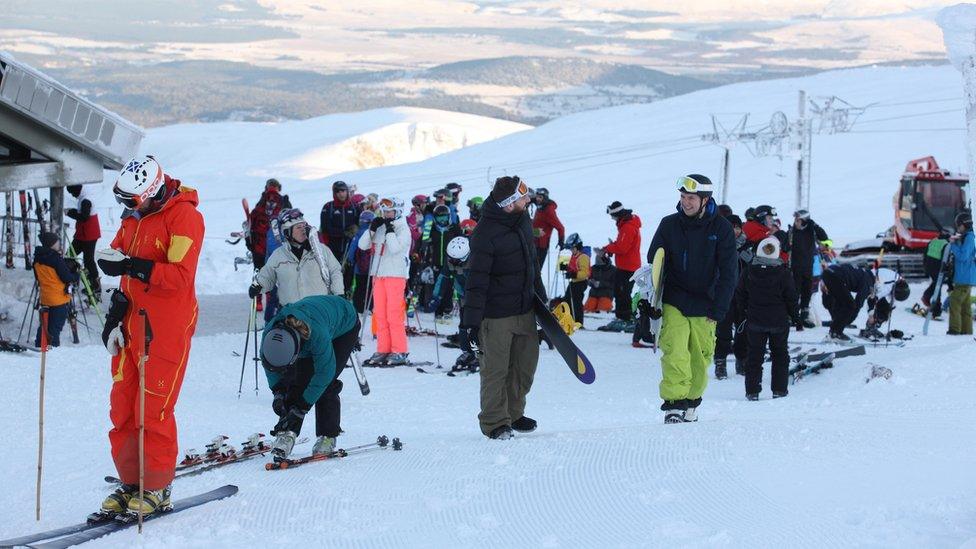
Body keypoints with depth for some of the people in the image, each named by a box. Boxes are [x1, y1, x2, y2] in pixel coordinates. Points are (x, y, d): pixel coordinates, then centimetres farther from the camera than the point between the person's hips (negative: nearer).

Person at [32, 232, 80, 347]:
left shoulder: (38, 258, 3)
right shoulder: (56, 259, -19)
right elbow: (66, 277, -17)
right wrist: (77, 275, 3)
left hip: (44, 298, 7)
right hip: (60, 299, -7)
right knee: (55, 327, -2)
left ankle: (39, 345, 23)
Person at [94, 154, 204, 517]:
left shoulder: (183, 215, -12)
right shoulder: (134, 216, 14)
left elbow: (180, 276, -21)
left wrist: (131, 266, -27)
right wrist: (117, 310, 10)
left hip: (167, 327, -8)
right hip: (132, 323, 8)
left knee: (154, 409, -4)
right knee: (122, 407, 7)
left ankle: (157, 488, 8)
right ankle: (131, 482, 17)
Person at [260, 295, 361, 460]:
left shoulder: (317, 334, -47)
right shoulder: (270, 334, -31)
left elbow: (325, 372, -35)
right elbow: (268, 361, -8)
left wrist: (301, 408, -32)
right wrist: (278, 392, -18)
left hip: (344, 326, -5)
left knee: (325, 384, -17)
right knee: (299, 380, -12)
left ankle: (328, 437, -7)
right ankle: (287, 434, -12)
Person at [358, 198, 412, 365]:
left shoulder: (403, 229, -3)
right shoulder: (380, 229, 13)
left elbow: (395, 248, -17)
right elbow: (363, 245, 7)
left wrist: (390, 230, -12)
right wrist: (372, 228, -3)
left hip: (396, 276, -6)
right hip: (379, 276, 6)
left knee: (394, 315, -9)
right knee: (380, 315, 5)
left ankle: (399, 352, -6)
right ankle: (383, 350, 10)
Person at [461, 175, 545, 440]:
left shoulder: (523, 220, 5)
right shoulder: (485, 234, -20)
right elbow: (476, 281, -19)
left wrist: (541, 298, 24)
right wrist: (471, 322, -19)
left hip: (526, 310, 8)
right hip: (496, 316, -8)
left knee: (526, 364, 13)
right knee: (495, 369, 0)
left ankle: (513, 413, 29)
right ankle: (495, 422, 14)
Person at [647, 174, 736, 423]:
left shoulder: (721, 228, -2)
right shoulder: (669, 225, 1)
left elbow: (728, 273, -1)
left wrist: (718, 310, -7)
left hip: (704, 307, 0)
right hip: (673, 302, 0)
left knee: (700, 359, 4)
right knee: (675, 353, -17)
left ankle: (691, 402, 24)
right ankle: (674, 404, -15)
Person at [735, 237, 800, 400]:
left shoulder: (748, 272, -7)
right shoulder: (784, 273, -12)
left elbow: (741, 295, 1)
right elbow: (792, 298, -5)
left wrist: (742, 313, 16)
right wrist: (795, 316, 9)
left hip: (755, 321, 1)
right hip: (779, 322, -1)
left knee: (755, 354, 9)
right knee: (780, 354, 14)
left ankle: (752, 391, 5)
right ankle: (779, 389, 13)